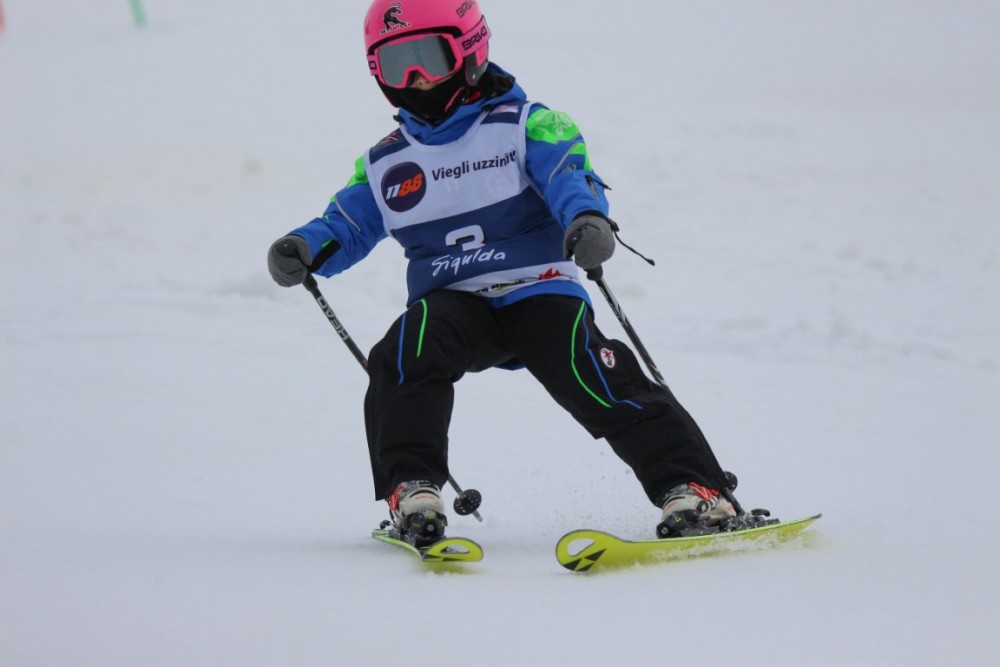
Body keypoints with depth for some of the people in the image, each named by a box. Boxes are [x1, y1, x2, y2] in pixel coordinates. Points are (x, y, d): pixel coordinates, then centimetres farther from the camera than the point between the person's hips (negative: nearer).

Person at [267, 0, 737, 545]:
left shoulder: (525, 126, 3)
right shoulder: (386, 164, 17)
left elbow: (568, 173, -12)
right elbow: (345, 224, 18)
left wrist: (587, 217, -36)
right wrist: (305, 249, -6)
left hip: (538, 289, -3)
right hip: (453, 301, 3)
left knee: (591, 375, -27)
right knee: (408, 352, -31)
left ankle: (692, 490, -27)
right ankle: (411, 489, -28)